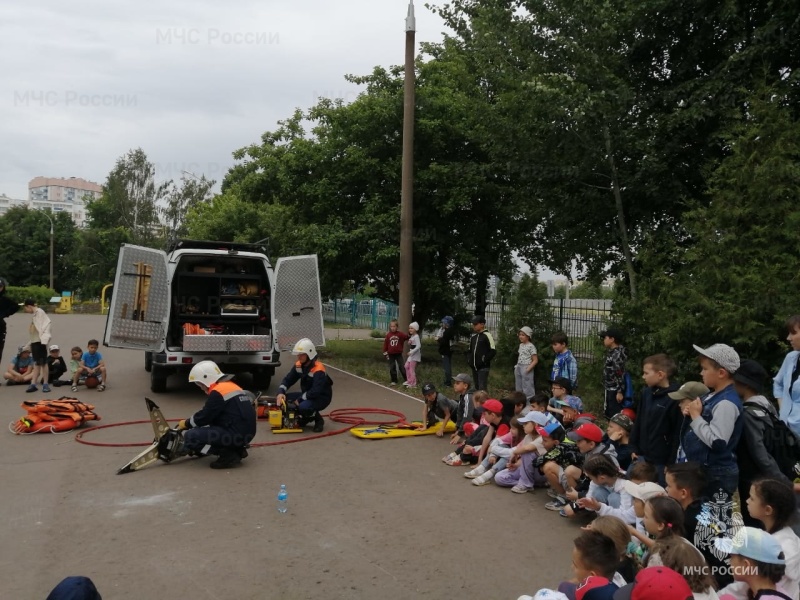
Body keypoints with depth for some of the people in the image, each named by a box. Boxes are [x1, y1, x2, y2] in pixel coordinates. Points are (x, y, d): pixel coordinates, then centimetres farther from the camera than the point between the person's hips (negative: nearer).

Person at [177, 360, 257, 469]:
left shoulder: (218, 392, -12)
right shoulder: (232, 387, 17)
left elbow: (204, 417, -8)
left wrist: (186, 423, 10)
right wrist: (189, 422, 20)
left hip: (235, 434, -10)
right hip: (245, 433, 10)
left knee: (190, 436, -9)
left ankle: (228, 455, -9)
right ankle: (236, 450, 13)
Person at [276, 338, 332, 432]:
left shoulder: (318, 370, -27)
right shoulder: (299, 365, -3)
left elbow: (316, 392, -33)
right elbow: (288, 380, -2)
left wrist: (299, 400, -25)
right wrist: (281, 393, -21)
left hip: (322, 397, -8)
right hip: (306, 396, 8)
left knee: (303, 407, -36)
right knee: (283, 399, -9)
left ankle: (318, 419, -3)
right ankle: (305, 418, 10)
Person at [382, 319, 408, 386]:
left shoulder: (400, 334, -7)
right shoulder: (388, 335, -2)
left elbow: (407, 337, -12)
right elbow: (385, 344, 2)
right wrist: (385, 353, 2)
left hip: (399, 354, -2)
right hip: (391, 354, 2)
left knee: (401, 367, -1)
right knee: (392, 368, 8)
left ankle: (406, 380, 7)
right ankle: (394, 381, 18)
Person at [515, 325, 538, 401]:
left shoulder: (531, 346, -13)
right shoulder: (521, 345, 12)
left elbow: (535, 360, -14)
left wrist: (528, 369, -20)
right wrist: (517, 366, 9)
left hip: (526, 368, -9)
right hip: (519, 368, 9)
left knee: (527, 389, -3)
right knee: (519, 388, 15)